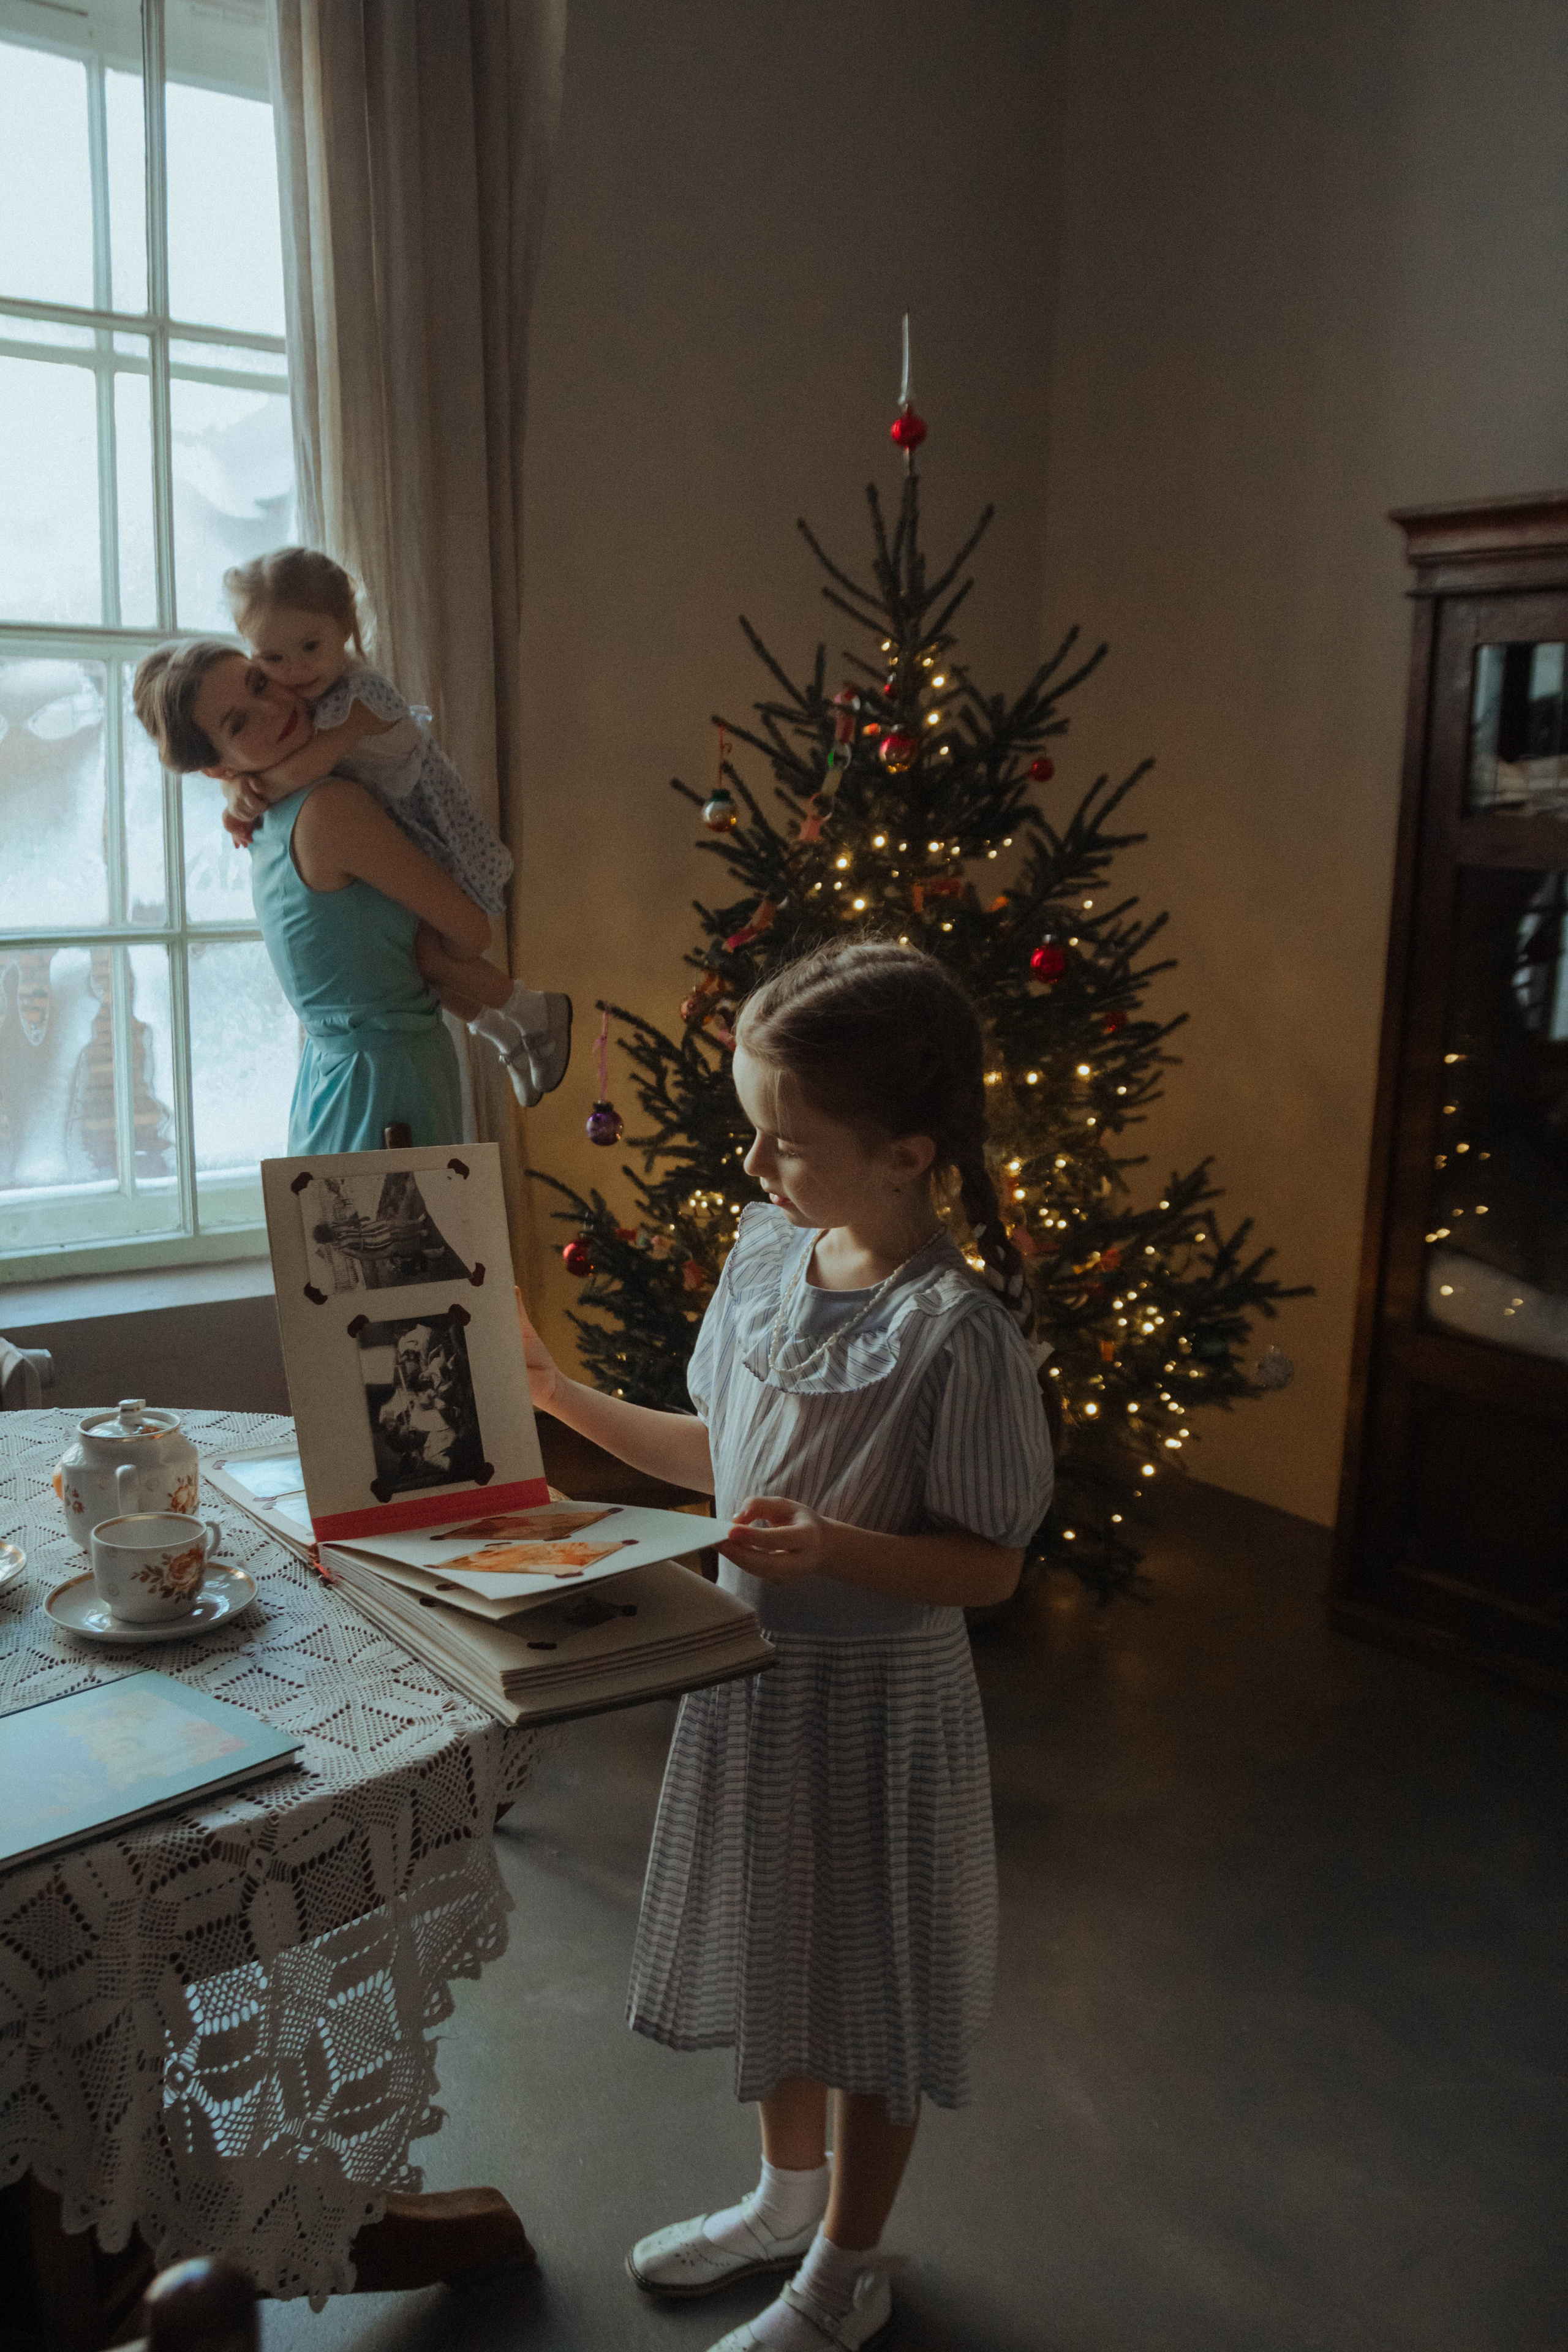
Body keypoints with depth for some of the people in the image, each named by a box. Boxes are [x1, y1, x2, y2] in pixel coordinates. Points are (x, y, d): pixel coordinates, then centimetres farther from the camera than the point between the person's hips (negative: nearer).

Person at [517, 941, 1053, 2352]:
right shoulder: (766, 1253, -4)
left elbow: (993, 1564, -18)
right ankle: (788, 2194, 51)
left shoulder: (959, 1330, -25)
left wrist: (838, 1548, -33)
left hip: (880, 1695, -7)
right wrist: (563, 1397, 5)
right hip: (755, 1662, 7)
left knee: (867, 1988, 14)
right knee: (769, 1949, 25)